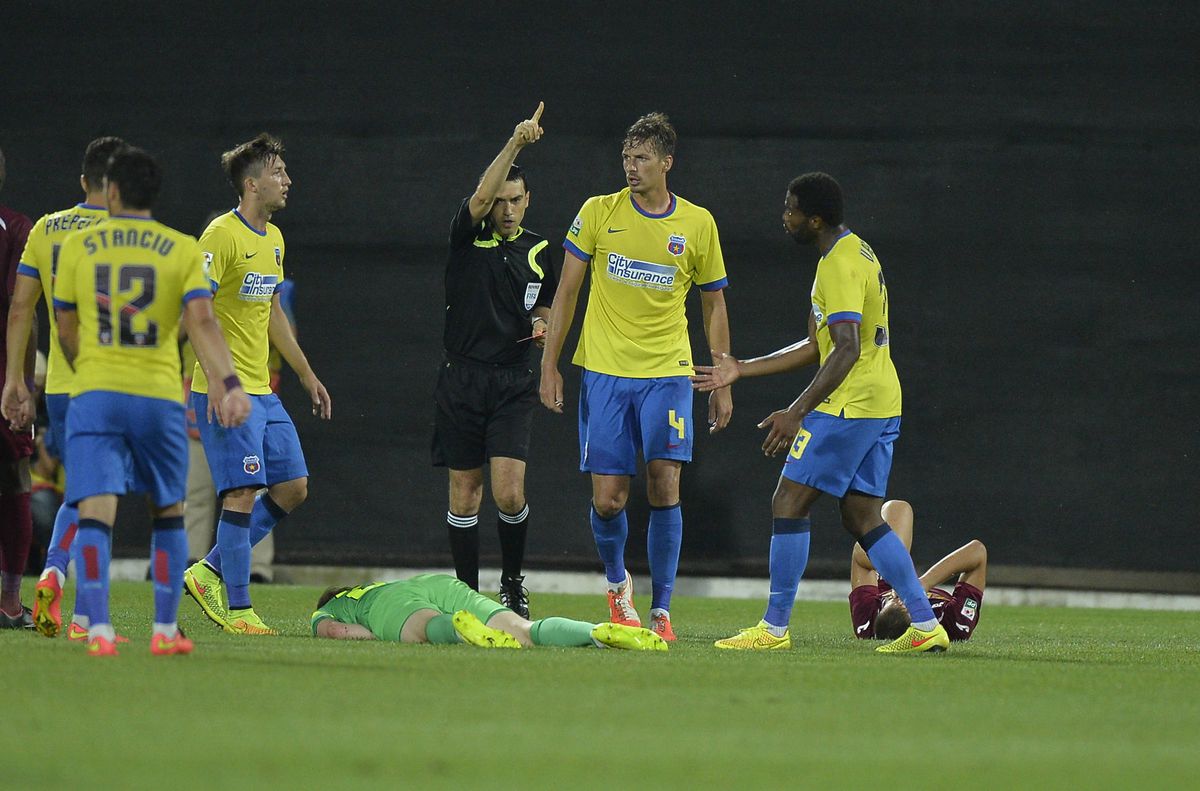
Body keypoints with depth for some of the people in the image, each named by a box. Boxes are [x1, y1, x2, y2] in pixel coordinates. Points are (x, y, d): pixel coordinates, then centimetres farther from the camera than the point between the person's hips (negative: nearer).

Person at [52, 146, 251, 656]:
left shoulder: (77, 246, 6)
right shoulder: (182, 250, 3)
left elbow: (66, 331, 14)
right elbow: (201, 321, -11)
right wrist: (228, 383, -19)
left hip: (94, 395, -1)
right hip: (159, 396, 1)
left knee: (95, 515, -6)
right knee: (169, 515, 16)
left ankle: (98, 629, -22)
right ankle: (165, 631, 14)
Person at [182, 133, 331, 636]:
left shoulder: (274, 240, 15)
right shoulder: (222, 236, -12)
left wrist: (308, 376, 27)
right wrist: (216, 382, -26)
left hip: (262, 390, 9)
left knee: (293, 487, 7)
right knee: (244, 492, -11)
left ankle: (211, 573, 15)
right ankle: (237, 609, -6)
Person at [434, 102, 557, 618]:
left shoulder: (538, 251, 11)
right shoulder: (469, 237, 1)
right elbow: (481, 197, -20)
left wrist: (542, 327, 0)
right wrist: (515, 144, -29)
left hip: (513, 383, 1)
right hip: (462, 380, -1)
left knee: (509, 494, -12)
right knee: (464, 495, 3)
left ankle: (513, 581, 10)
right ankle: (468, 592, 13)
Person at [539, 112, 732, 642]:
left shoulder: (698, 224, 2)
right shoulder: (598, 213, 1)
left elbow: (714, 306, 12)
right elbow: (565, 293, 5)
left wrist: (722, 384, 9)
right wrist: (549, 367, 0)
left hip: (667, 373, 0)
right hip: (604, 373, 0)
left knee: (664, 487, -11)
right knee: (608, 500, -3)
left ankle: (661, 609, -2)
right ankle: (616, 582, 26)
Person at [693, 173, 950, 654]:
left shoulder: (840, 267, -15)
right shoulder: (857, 253, 17)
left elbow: (847, 349, -26)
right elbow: (820, 346, 23)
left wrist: (796, 412, -30)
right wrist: (742, 371, 26)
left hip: (849, 406, -10)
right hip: (882, 407, 10)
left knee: (789, 503, -5)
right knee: (862, 518, 11)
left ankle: (774, 628, -3)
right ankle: (926, 627, 6)